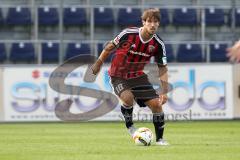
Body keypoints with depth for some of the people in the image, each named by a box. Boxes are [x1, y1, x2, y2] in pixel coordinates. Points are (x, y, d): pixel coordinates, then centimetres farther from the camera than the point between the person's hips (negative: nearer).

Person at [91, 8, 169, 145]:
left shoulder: (158, 44, -14)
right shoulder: (128, 34, -23)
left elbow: (163, 68, -5)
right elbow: (110, 47, -5)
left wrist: (164, 92, -15)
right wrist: (99, 63, 3)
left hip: (137, 76, 4)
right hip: (118, 76, -4)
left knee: (156, 103, -8)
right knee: (128, 97, -32)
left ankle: (160, 139, 9)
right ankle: (129, 125, -3)